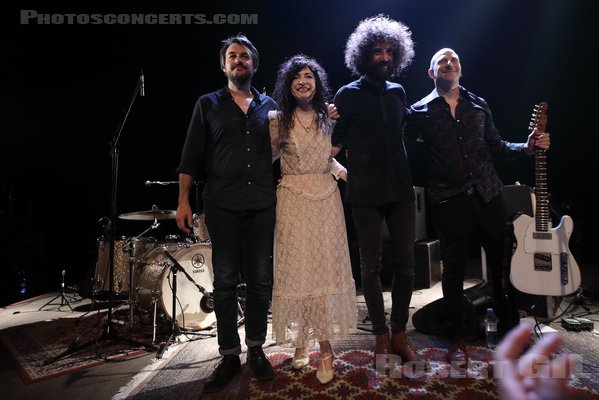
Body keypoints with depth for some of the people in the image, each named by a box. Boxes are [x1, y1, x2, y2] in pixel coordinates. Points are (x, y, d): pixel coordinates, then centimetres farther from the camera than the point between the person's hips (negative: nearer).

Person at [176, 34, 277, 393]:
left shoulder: (270, 106, 14)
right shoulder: (208, 104, 9)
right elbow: (191, 156, 4)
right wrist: (183, 200, -4)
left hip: (263, 205, 2)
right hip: (222, 206, -1)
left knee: (261, 280, 6)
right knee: (225, 282, 3)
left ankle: (256, 349, 22)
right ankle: (230, 356, 17)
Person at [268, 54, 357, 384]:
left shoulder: (327, 118, 11)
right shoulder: (277, 120, 2)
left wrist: (347, 174, 4)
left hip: (326, 197, 3)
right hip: (293, 199, -2)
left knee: (326, 267, 0)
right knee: (297, 268, 0)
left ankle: (325, 345, 7)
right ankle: (301, 342, 15)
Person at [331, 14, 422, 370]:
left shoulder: (398, 92, 14)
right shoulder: (348, 94, 1)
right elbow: (335, 142, 2)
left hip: (402, 190, 4)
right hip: (366, 195, -4)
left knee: (406, 263, 5)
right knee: (372, 267, 4)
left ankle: (400, 333, 20)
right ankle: (382, 337, 18)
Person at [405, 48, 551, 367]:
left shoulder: (479, 105, 14)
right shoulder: (420, 112, 3)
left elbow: (495, 145, 16)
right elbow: (401, 149, 0)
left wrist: (528, 146, 2)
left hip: (489, 194, 4)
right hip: (449, 201, -3)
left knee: (502, 260, 9)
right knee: (453, 268, 3)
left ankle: (507, 322, 32)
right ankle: (456, 337, 19)